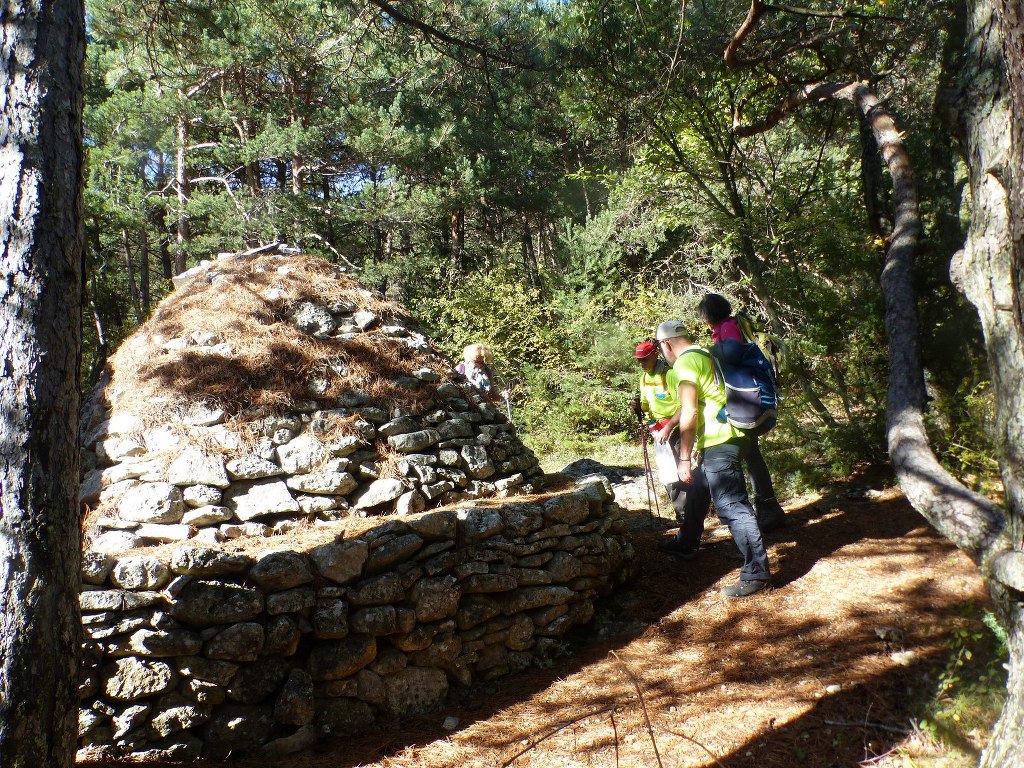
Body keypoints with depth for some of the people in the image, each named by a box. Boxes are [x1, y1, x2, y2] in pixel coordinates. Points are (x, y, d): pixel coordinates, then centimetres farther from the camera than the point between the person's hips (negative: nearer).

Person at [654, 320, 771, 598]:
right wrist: (668, 426, 44)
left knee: (732, 507, -7)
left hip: (719, 444, -11)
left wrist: (684, 458, -15)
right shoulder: (704, 355, 19)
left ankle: (756, 574, -3)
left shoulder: (685, 362, -12)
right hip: (732, 437, 11)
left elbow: (690, 413, -19)